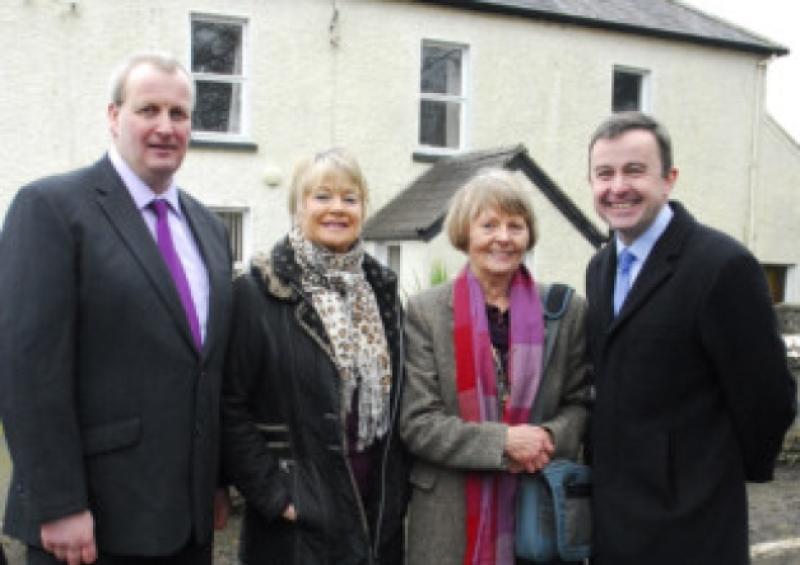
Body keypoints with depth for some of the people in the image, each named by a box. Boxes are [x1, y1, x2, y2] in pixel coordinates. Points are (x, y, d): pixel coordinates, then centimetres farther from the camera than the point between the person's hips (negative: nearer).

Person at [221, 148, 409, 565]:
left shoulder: (381, 289, 8)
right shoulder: (256, 294, -8)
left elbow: (397, 399, 13)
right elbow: (230, 407, -11)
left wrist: (399, 489, 7)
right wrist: (273, 494, -13)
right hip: (298, 523, -4)